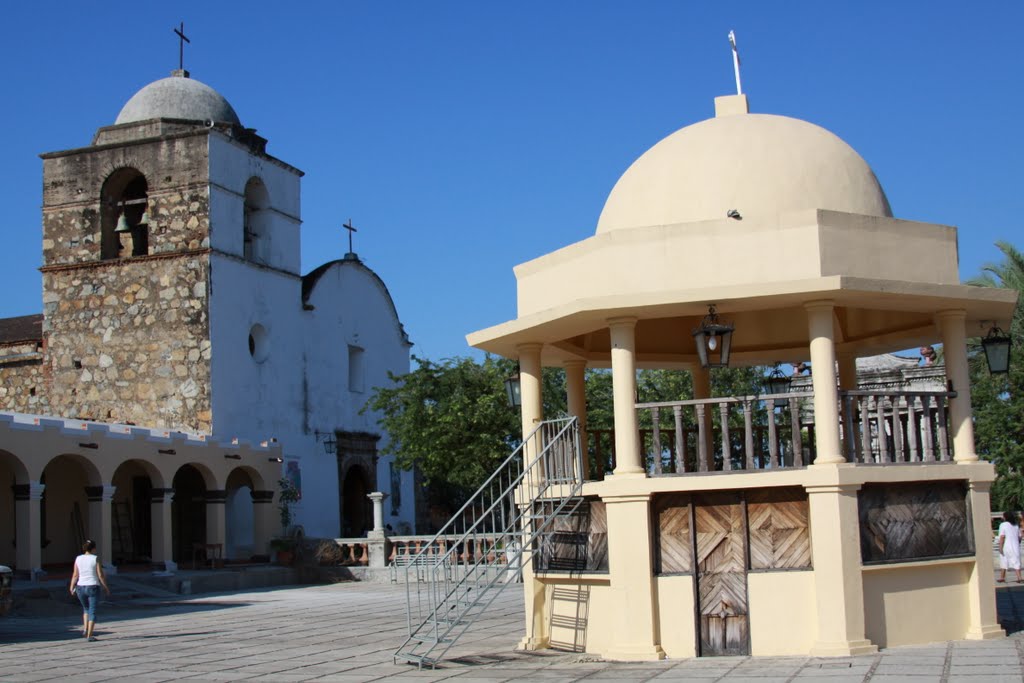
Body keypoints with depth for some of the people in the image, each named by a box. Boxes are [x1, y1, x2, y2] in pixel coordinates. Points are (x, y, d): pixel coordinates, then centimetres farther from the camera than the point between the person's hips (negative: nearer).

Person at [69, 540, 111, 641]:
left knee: (86, 609, 25)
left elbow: (75, 575, 2)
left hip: (81, 587, 4)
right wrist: (106, 587, 1)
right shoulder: (95, 559, -8)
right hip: (93, 587, -4)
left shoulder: (78, 559, 2)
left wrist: (72, 587, 13)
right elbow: (100, 575, -9)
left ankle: (85, 628, 10)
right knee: (92, 611, 2)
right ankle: (89, 635, -3)